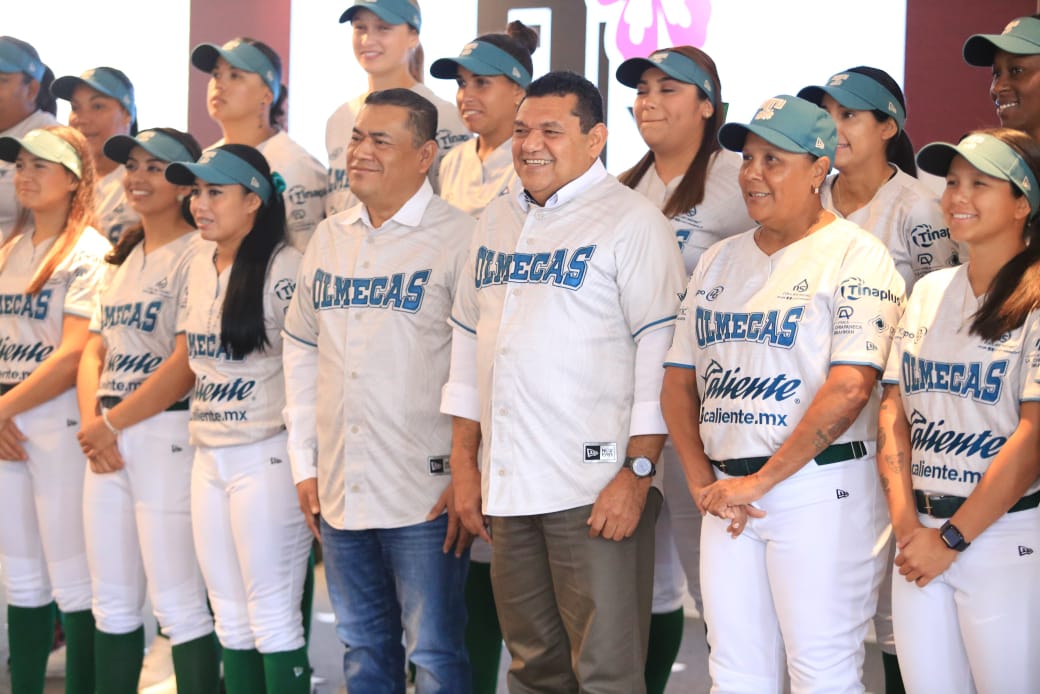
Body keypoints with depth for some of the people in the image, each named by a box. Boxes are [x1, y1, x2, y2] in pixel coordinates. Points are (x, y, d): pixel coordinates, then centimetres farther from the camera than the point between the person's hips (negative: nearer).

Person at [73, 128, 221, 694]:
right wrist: (90, 422, -3)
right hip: (106, 439, 8)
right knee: (112, 603, 12)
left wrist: (111, 424, -11)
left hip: (166, 432, -8)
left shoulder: (195, 254, -8)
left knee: (177, 604, -6)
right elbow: (94, 350, 15)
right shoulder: (119, 260, 18)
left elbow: (187, 361, -15)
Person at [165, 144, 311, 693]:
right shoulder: (199, 269, 13)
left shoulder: (284, 268, -11)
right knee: (231, 620, 11)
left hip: (267, 456, -8)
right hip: (209, 457, 8)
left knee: (273, 618, -3)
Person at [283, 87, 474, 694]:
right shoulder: (330, 239, 12)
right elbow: (301, 350, 18)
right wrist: (305, 462, 13)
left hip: (426, 497, -6)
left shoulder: (459, 239, -8)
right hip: (339, 490, 6)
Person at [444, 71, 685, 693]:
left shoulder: (631, 221, -5)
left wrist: (638, 471, -16)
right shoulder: (497, 221, 16)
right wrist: (464, 462, 15)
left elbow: (660, 348, -11)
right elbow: (469, 340, 20)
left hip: (598, 489, -6)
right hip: (509, 485, 7)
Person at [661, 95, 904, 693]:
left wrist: (759, 481, -15)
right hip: (727, 493, 7)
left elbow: (850, 387, -16)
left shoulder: (855, 256, -6)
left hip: (820, 491, -6)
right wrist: (703, 481, 1)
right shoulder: (720, 260, 15)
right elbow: (680, 379, 15)